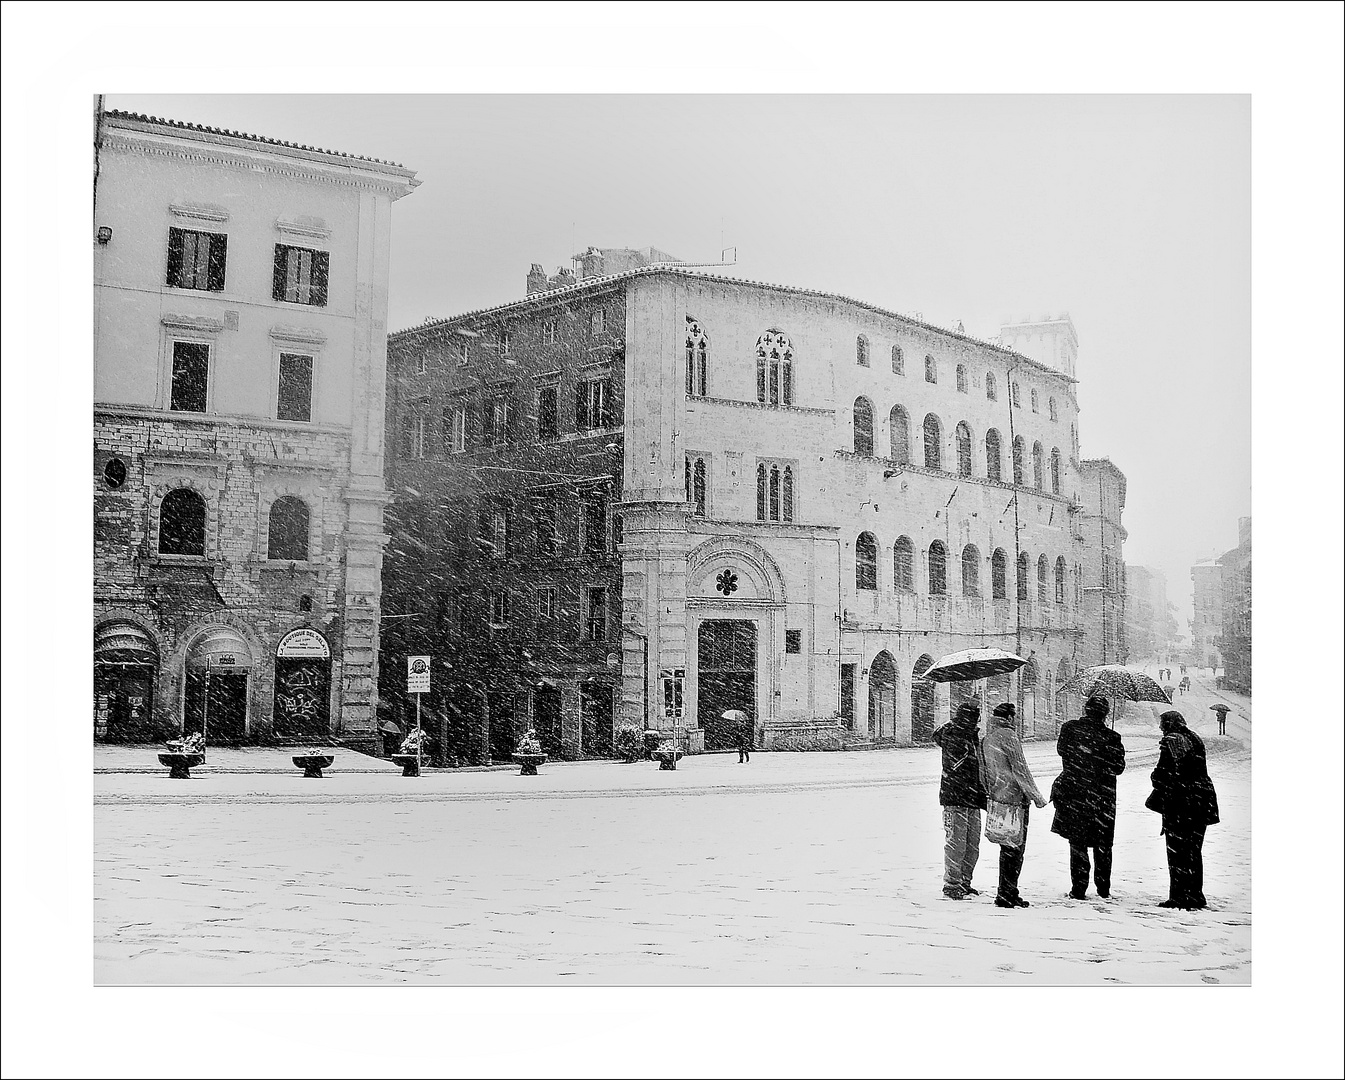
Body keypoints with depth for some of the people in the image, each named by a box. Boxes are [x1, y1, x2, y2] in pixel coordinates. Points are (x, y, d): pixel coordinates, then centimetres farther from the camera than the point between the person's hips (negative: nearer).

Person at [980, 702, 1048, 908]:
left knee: (1008, 848, 15)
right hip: (1015, 797, -8)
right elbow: (1020, 769, -14)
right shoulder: (1007, 735, -12)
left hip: (997, 799, 8)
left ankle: (1008, 892, 18)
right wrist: (1036, 796, -9)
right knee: (1014, 848, -4)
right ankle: (1006, 894, -5)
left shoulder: (986, 739, 14)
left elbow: (983, 774, 19)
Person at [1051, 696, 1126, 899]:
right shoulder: (1110, 738, -13)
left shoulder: (1069, 729, -6)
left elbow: (1061, 750, 12)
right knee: (1103, 845, 15)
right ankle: (1103, 888, 21)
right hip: (1102, 798, -1)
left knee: (1077, 844, 8)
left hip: (1073, 794, 1)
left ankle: (1078, 888, 5)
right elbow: (1118, 768, -5)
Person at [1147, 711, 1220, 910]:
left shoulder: (1170, 740, -10)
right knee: (1194, 850, 14)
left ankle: (1179, 897, -2)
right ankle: (1196, 897, 18)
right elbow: (1199, 769, 15)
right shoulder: (1195, 739, 13)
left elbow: (1166, 771, -17)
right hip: (1201, 801, 8)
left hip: (1179, 803, -8)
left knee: (1177, 851, -1)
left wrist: (1155, 776, 2)